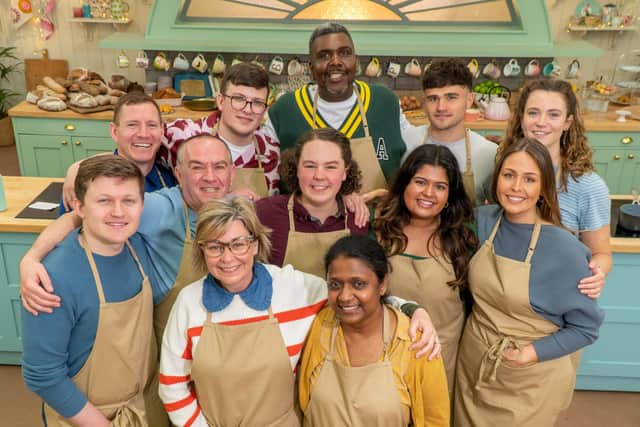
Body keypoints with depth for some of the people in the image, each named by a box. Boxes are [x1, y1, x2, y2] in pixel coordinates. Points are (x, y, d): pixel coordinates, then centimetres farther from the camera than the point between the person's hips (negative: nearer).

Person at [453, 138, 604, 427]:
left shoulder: (564, 250, -22)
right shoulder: (482, 221, -10)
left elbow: (586, 327, -11)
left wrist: (534, 352, -21)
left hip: (530, 382, -4)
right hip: (472, 365, 4)